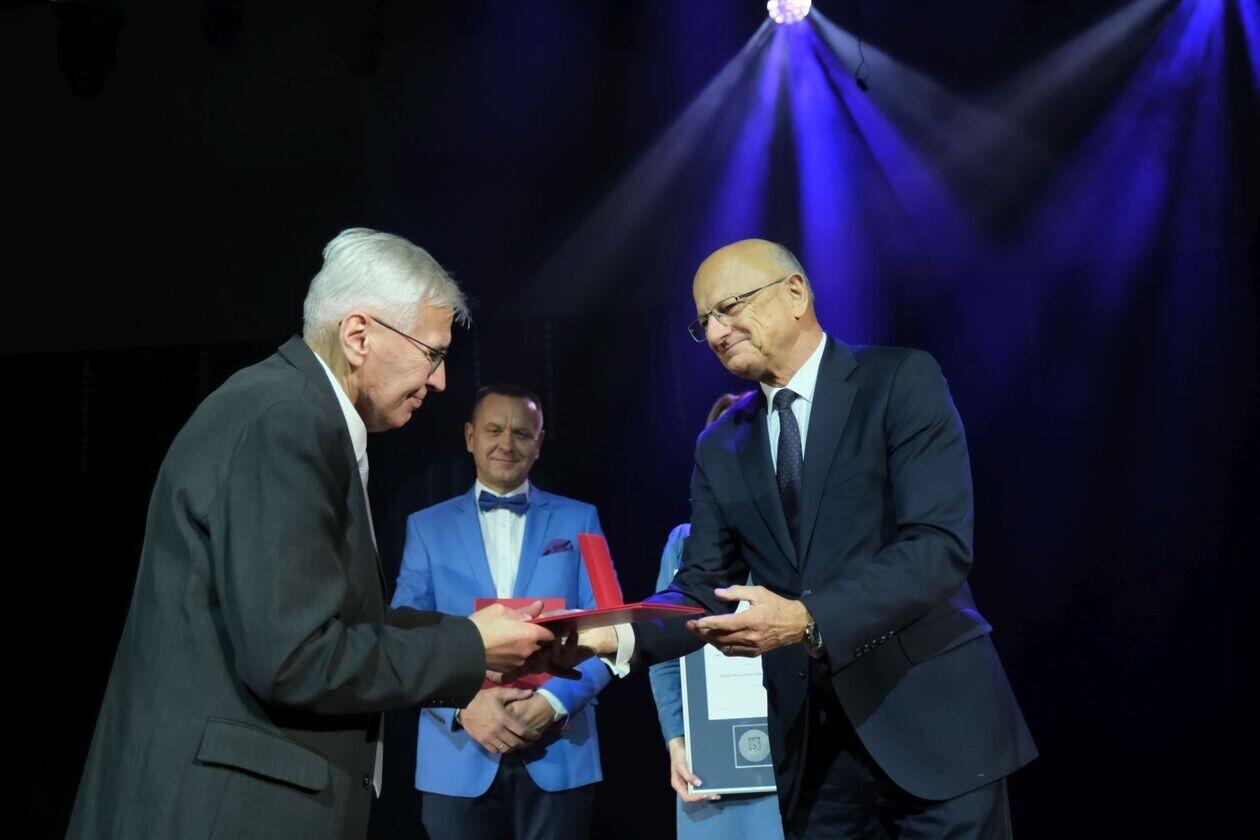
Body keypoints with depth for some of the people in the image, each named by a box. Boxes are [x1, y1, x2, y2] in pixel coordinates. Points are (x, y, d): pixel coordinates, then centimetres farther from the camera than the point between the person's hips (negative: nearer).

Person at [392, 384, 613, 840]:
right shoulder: (427, 526, 9)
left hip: (559, 755, 0)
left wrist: (553, 701, -15)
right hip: (457, 758, 0)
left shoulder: (578, 520, 8)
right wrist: (463, 704, -15)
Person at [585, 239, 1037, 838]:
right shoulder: (720, 447, 11)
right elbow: (704, 587, 5)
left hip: (930, 717, -4)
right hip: (811, 737, 5)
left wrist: (808, 620, -26)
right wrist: (619, 635, -15)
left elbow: (940, 543, -16)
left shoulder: (900, 381, -5)